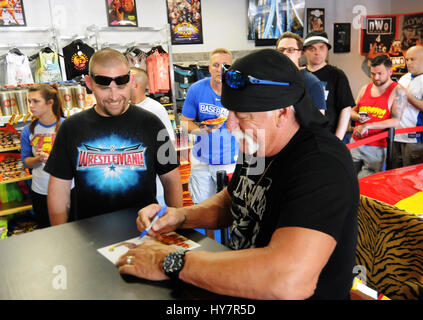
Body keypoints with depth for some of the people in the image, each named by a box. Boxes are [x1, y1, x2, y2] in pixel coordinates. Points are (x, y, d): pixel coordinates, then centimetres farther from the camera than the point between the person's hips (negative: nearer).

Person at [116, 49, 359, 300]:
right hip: (243, 285, 7)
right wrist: (181, 216, -4)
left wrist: (171, 262, -30)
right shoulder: (257, 145, 0)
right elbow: (229, 201, 15)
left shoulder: (322, 164, -27)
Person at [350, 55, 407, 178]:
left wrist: (368, 125, -17)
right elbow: (352, 111, 19)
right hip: (355, 143, 5)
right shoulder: (365, 88, 12)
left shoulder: (398, 91, -4)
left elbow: (395, 121, -12)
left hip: (376, 148, -4)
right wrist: (358, 117, -6)